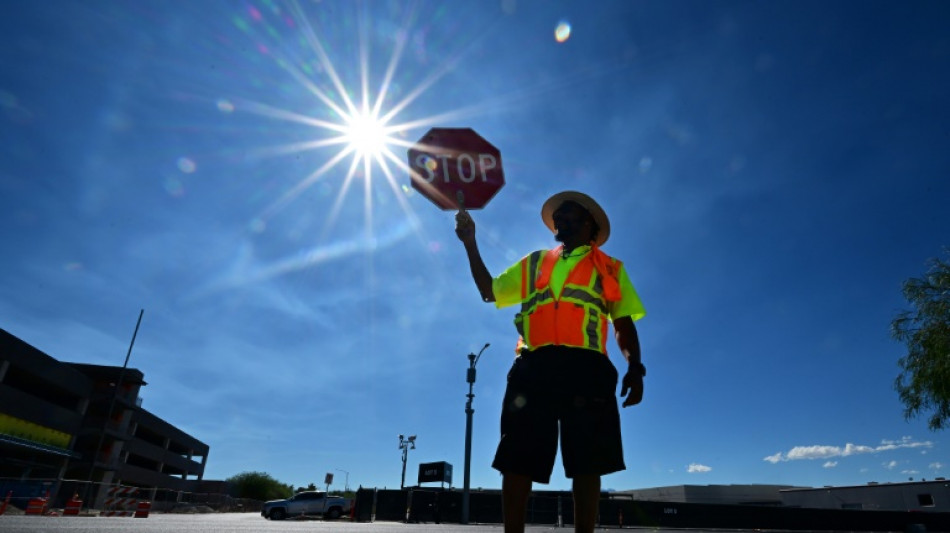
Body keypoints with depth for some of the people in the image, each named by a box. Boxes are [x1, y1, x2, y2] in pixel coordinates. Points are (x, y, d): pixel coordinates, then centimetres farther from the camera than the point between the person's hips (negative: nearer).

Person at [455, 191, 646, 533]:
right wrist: (470, 243, 16)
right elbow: (489, 290, 22)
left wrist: (634, 368, -4)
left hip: (586, 369, -1)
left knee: (587, 463, -4)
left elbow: (624, 324, 12)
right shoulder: (533, 263, 26)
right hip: (534, 367, 2)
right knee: (517, 460, -4)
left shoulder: (610, 268, 20)